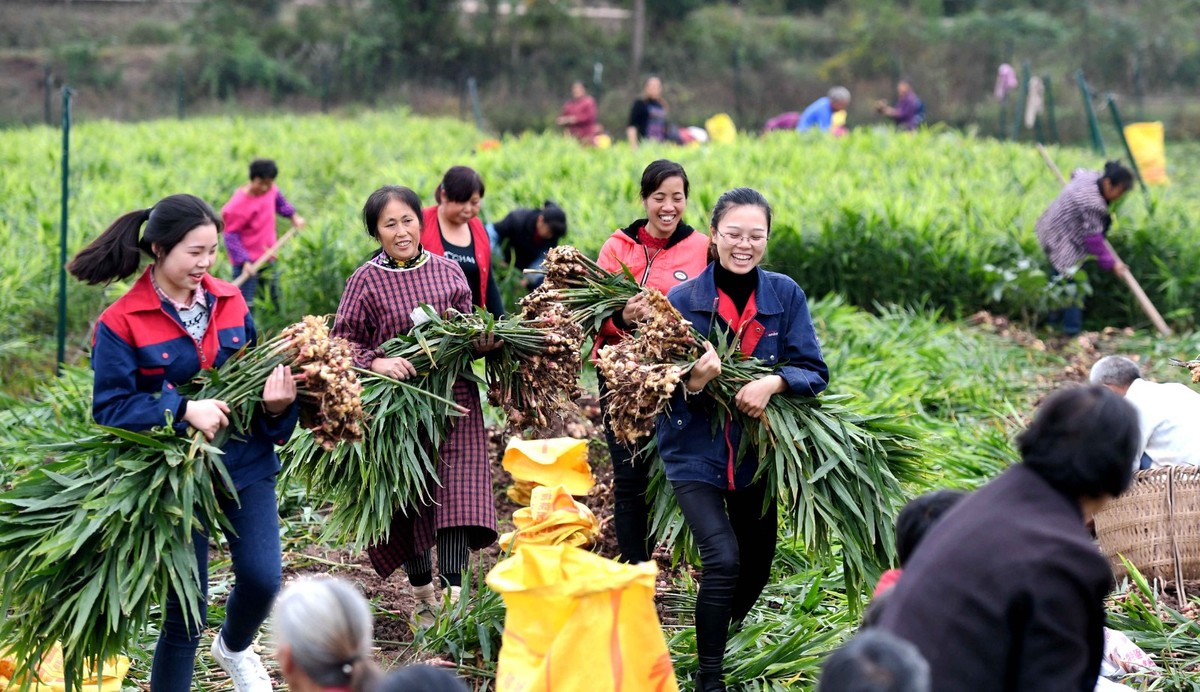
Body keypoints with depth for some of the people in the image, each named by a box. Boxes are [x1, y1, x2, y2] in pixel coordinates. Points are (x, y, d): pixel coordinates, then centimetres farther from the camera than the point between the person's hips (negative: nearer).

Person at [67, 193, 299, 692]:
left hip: (246, 465, 4)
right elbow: (110, 408, -13)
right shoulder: (120, 323, -11)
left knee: (262, 577, -6)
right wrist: (184, 410, -25)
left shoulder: (231, 302, 3)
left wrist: (275, 403, -10)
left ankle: (234, 648, 29)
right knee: (186, 606, 3)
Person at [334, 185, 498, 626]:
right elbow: (343, 342, -4)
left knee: (455, 497, -12)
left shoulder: (449, 272, 5)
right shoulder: (366, 281, -2)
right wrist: (375, 362, -22)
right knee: (410, 505, 9)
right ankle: (423, 594, 30)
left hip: (453, 396, 1)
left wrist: (482, 341, -4)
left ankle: (454, 600, -16)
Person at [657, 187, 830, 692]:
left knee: (757, 566, 16)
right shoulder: (681, 300, -11)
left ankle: (732, 645, 45)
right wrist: (692, 384, -29)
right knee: (723, 558, -20)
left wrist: (774, 383, -26)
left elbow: (814, 371, -6)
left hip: (757, 453, 4)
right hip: (695, 453, -3)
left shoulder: (785, 295, -5)